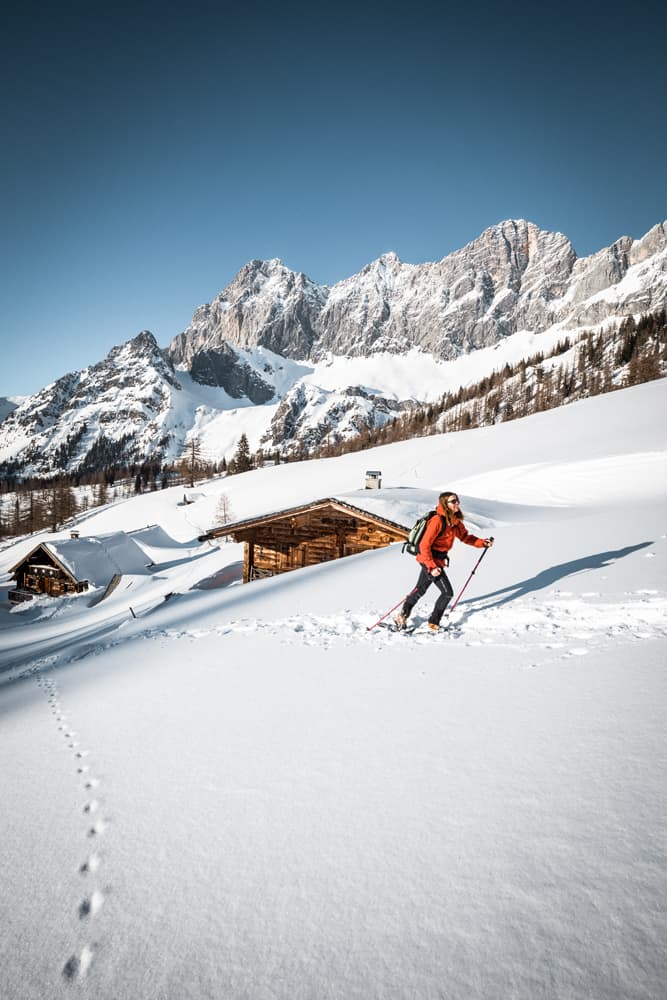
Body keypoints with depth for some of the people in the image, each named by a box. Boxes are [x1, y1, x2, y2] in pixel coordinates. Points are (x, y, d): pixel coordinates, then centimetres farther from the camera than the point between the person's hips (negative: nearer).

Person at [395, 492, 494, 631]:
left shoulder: (455, 521, 3)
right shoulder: (438, 520, -24)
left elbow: (465, 536, 14)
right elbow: (424, 545, -24)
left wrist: (483, 543, 0)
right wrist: (431, 566, -27)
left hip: (433, 560, 9)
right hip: (431, 560, -9)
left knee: (421, 589, 20)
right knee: (447, 592, -5)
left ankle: (402, 616, 35)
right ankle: (433, 623, 10)